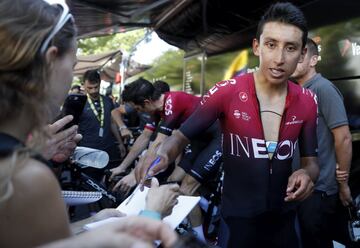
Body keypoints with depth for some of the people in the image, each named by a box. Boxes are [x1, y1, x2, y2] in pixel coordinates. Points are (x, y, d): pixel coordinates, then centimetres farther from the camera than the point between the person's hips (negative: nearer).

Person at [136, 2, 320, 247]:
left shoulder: (307, 101, -5)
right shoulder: (226, 92, -16)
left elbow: (311, 161, 4)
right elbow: (181, 137, -9)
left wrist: (307, 175, -20)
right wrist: (162, 156, -31)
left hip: (284, 219, 4)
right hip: (237, 219, -3)